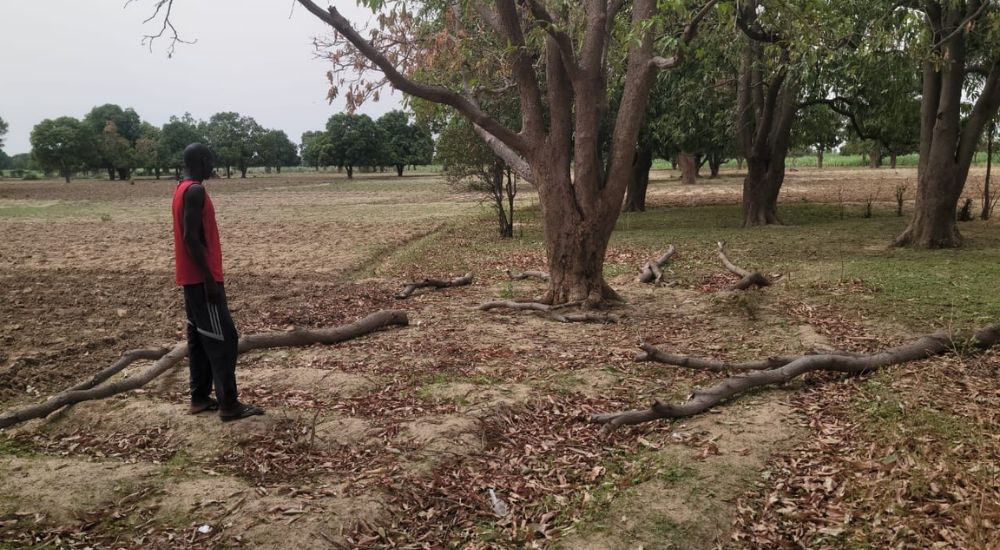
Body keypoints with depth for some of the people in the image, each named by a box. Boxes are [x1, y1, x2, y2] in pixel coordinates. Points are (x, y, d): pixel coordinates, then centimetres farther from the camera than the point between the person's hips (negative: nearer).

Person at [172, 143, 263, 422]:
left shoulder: (183, 189, 14)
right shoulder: (195, 191, -17)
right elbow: (191, 238, -23)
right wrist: (209, 279, -22)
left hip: (191, 277, 10)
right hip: (201, 278, -10)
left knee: (199, 336, 14)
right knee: (223, 338, -6)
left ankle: (200, 397, 20)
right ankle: (229, 404, -3)